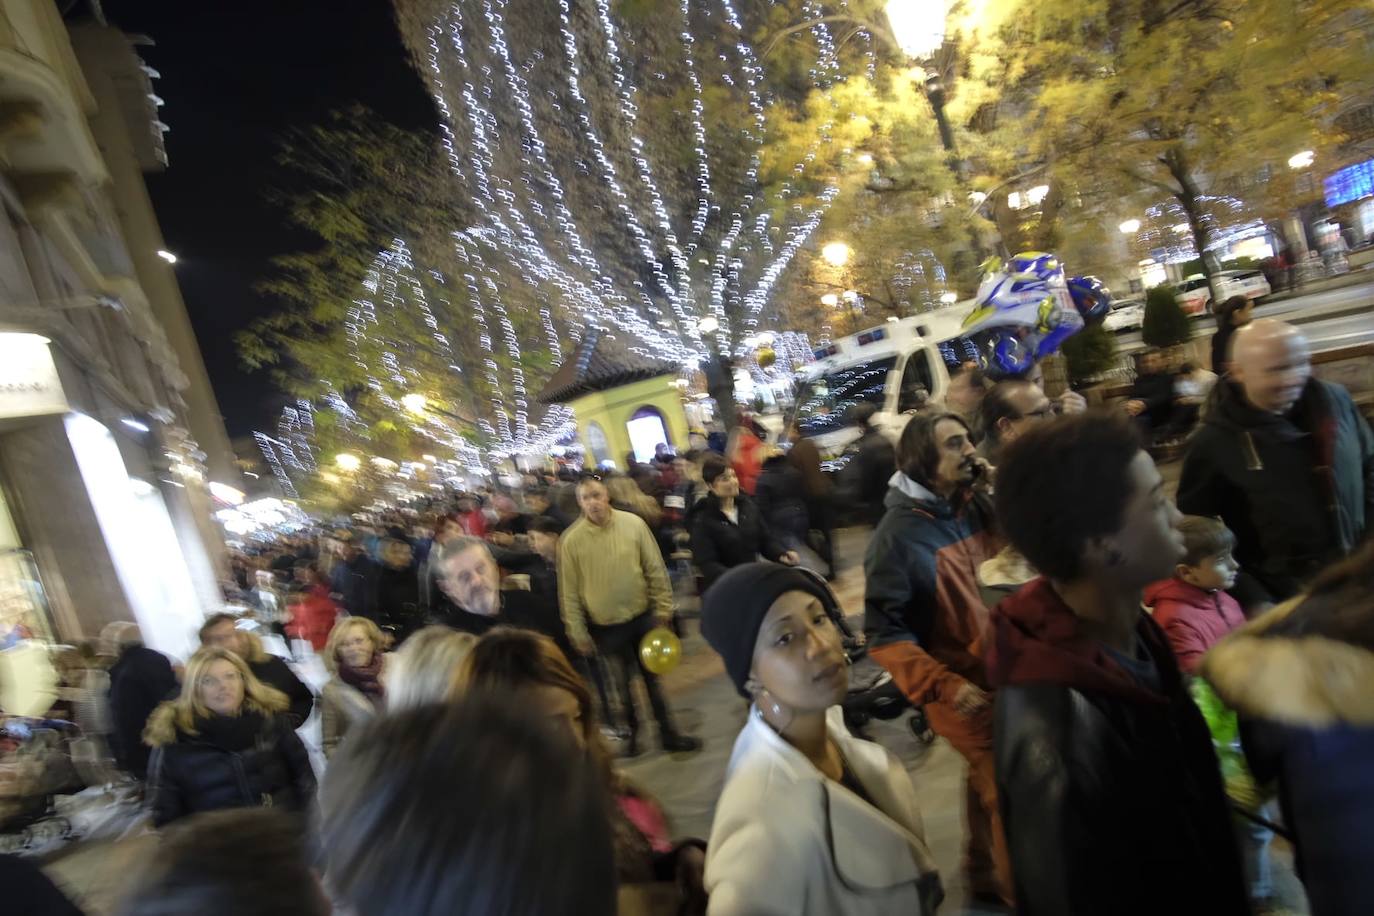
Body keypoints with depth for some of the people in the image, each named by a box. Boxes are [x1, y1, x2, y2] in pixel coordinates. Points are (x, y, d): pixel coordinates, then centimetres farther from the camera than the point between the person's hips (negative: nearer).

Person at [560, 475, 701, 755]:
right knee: (622, 682, 14)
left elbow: (655, 569, -2)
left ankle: (667, 733, 29)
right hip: (605, 626, -1)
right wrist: (577, 631, -3)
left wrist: (663, 607, -1)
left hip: (642, 616, 1)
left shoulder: (633, 523, -9)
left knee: (651, 677, 15)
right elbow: (569, 590, -5)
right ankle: (631, 733, 35)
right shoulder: (571, 540, -11)